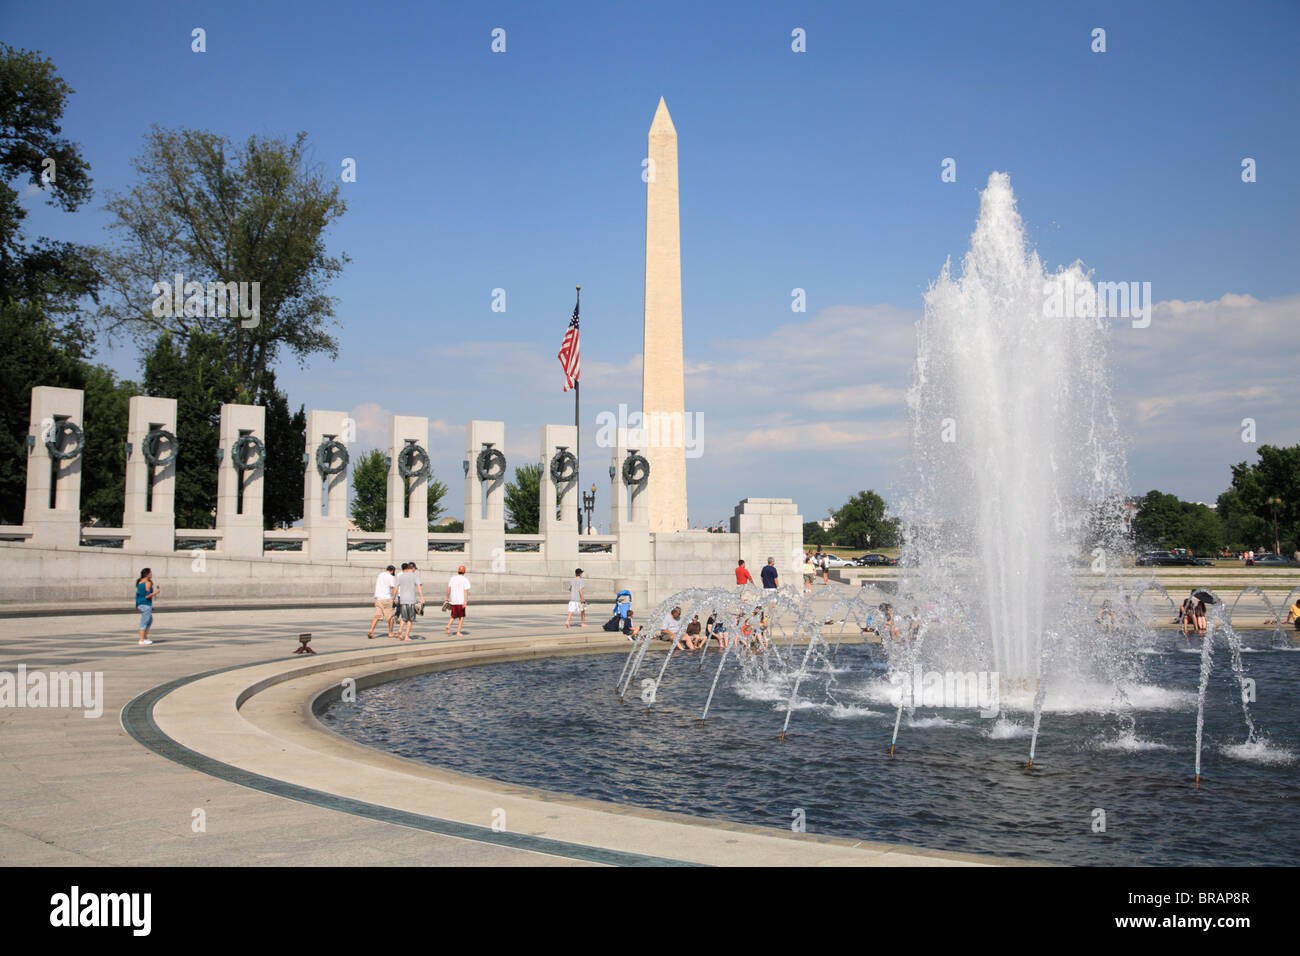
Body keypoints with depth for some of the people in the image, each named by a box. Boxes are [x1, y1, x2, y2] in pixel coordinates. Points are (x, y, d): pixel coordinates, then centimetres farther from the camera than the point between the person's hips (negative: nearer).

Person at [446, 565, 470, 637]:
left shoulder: (453, 578, 8)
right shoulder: (465, 580, -4)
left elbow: (448, 588, 5)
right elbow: (466, 591, -12)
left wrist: (447, 597, 14)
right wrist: (465, 602, -15)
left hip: (453, 601, 4)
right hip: (461, 601, -4)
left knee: (454, 615, 17)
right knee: (461, 617, 7)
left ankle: (448, 625, -9)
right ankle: (458, 632, 1)